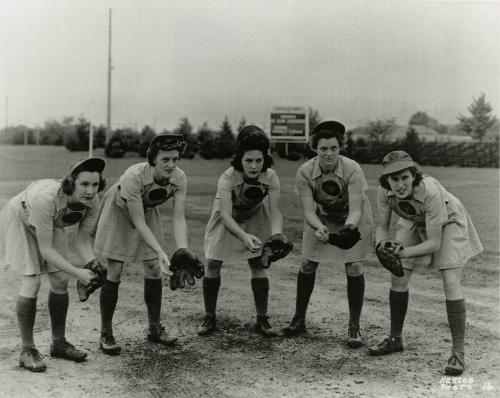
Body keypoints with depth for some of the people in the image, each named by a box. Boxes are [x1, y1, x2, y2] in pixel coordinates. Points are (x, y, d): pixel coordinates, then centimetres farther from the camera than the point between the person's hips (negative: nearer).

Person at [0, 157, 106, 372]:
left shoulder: (92, 202, -26)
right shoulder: (46, 198, -43)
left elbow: (82, 240, -14)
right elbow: (45, 248, -36)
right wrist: (77, 273, -40)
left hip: (52, 224, 6)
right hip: (20, 221, -5)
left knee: (60, 281, 1)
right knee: (31, 283, -13)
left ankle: (59, 343, 17)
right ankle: (27, 350, 0)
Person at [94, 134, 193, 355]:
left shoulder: (179, 179, -25)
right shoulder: (134, 176, -38)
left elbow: (179, 218, -25)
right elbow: (138, 222, -36)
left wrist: (183, 251, -40)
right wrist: (160, 252, -44)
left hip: (147, 212, 5)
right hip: (118, 212, -4)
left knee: (154, 270, 2)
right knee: (114, 274, -7)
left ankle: (155, 328, 17)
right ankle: (106, 335, 6)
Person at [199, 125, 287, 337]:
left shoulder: (270, 177, -28)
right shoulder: (227, 178, -35)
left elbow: (275, 212, -32)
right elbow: (226, 216, -43)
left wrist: (276, 237, -53)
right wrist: (244, 237, -61)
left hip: (254, 220, 1)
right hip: (227, 222, -1)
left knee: (258, 265, -5)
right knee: (212, 265, -3)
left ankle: (262, 320, 8)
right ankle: (209, 318, 14)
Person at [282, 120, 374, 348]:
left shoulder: (352, 170, -31)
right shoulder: (304, 173, -26)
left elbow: (355, 210, -33)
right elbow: (308, 211, -27)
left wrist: (349, 226, -55)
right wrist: (319, 228, -48)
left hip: (353, 219, -2)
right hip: (321, 219, 2)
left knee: (354, 268, -8)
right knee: (308, 264, 2)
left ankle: (354, 327, 7)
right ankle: (299, 320, 20)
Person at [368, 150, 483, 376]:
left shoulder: (431, 192, -40)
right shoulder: (384, 190, -27)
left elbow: (434, 243, -33)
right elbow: (382, 227, -14)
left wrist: (402, 252, -44)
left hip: (448, 223, -5)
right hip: (414, 224, 5)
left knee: (451, 284, -16)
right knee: (398, 278, 1)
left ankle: (458, 352, -8)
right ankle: (395, 339, 19)